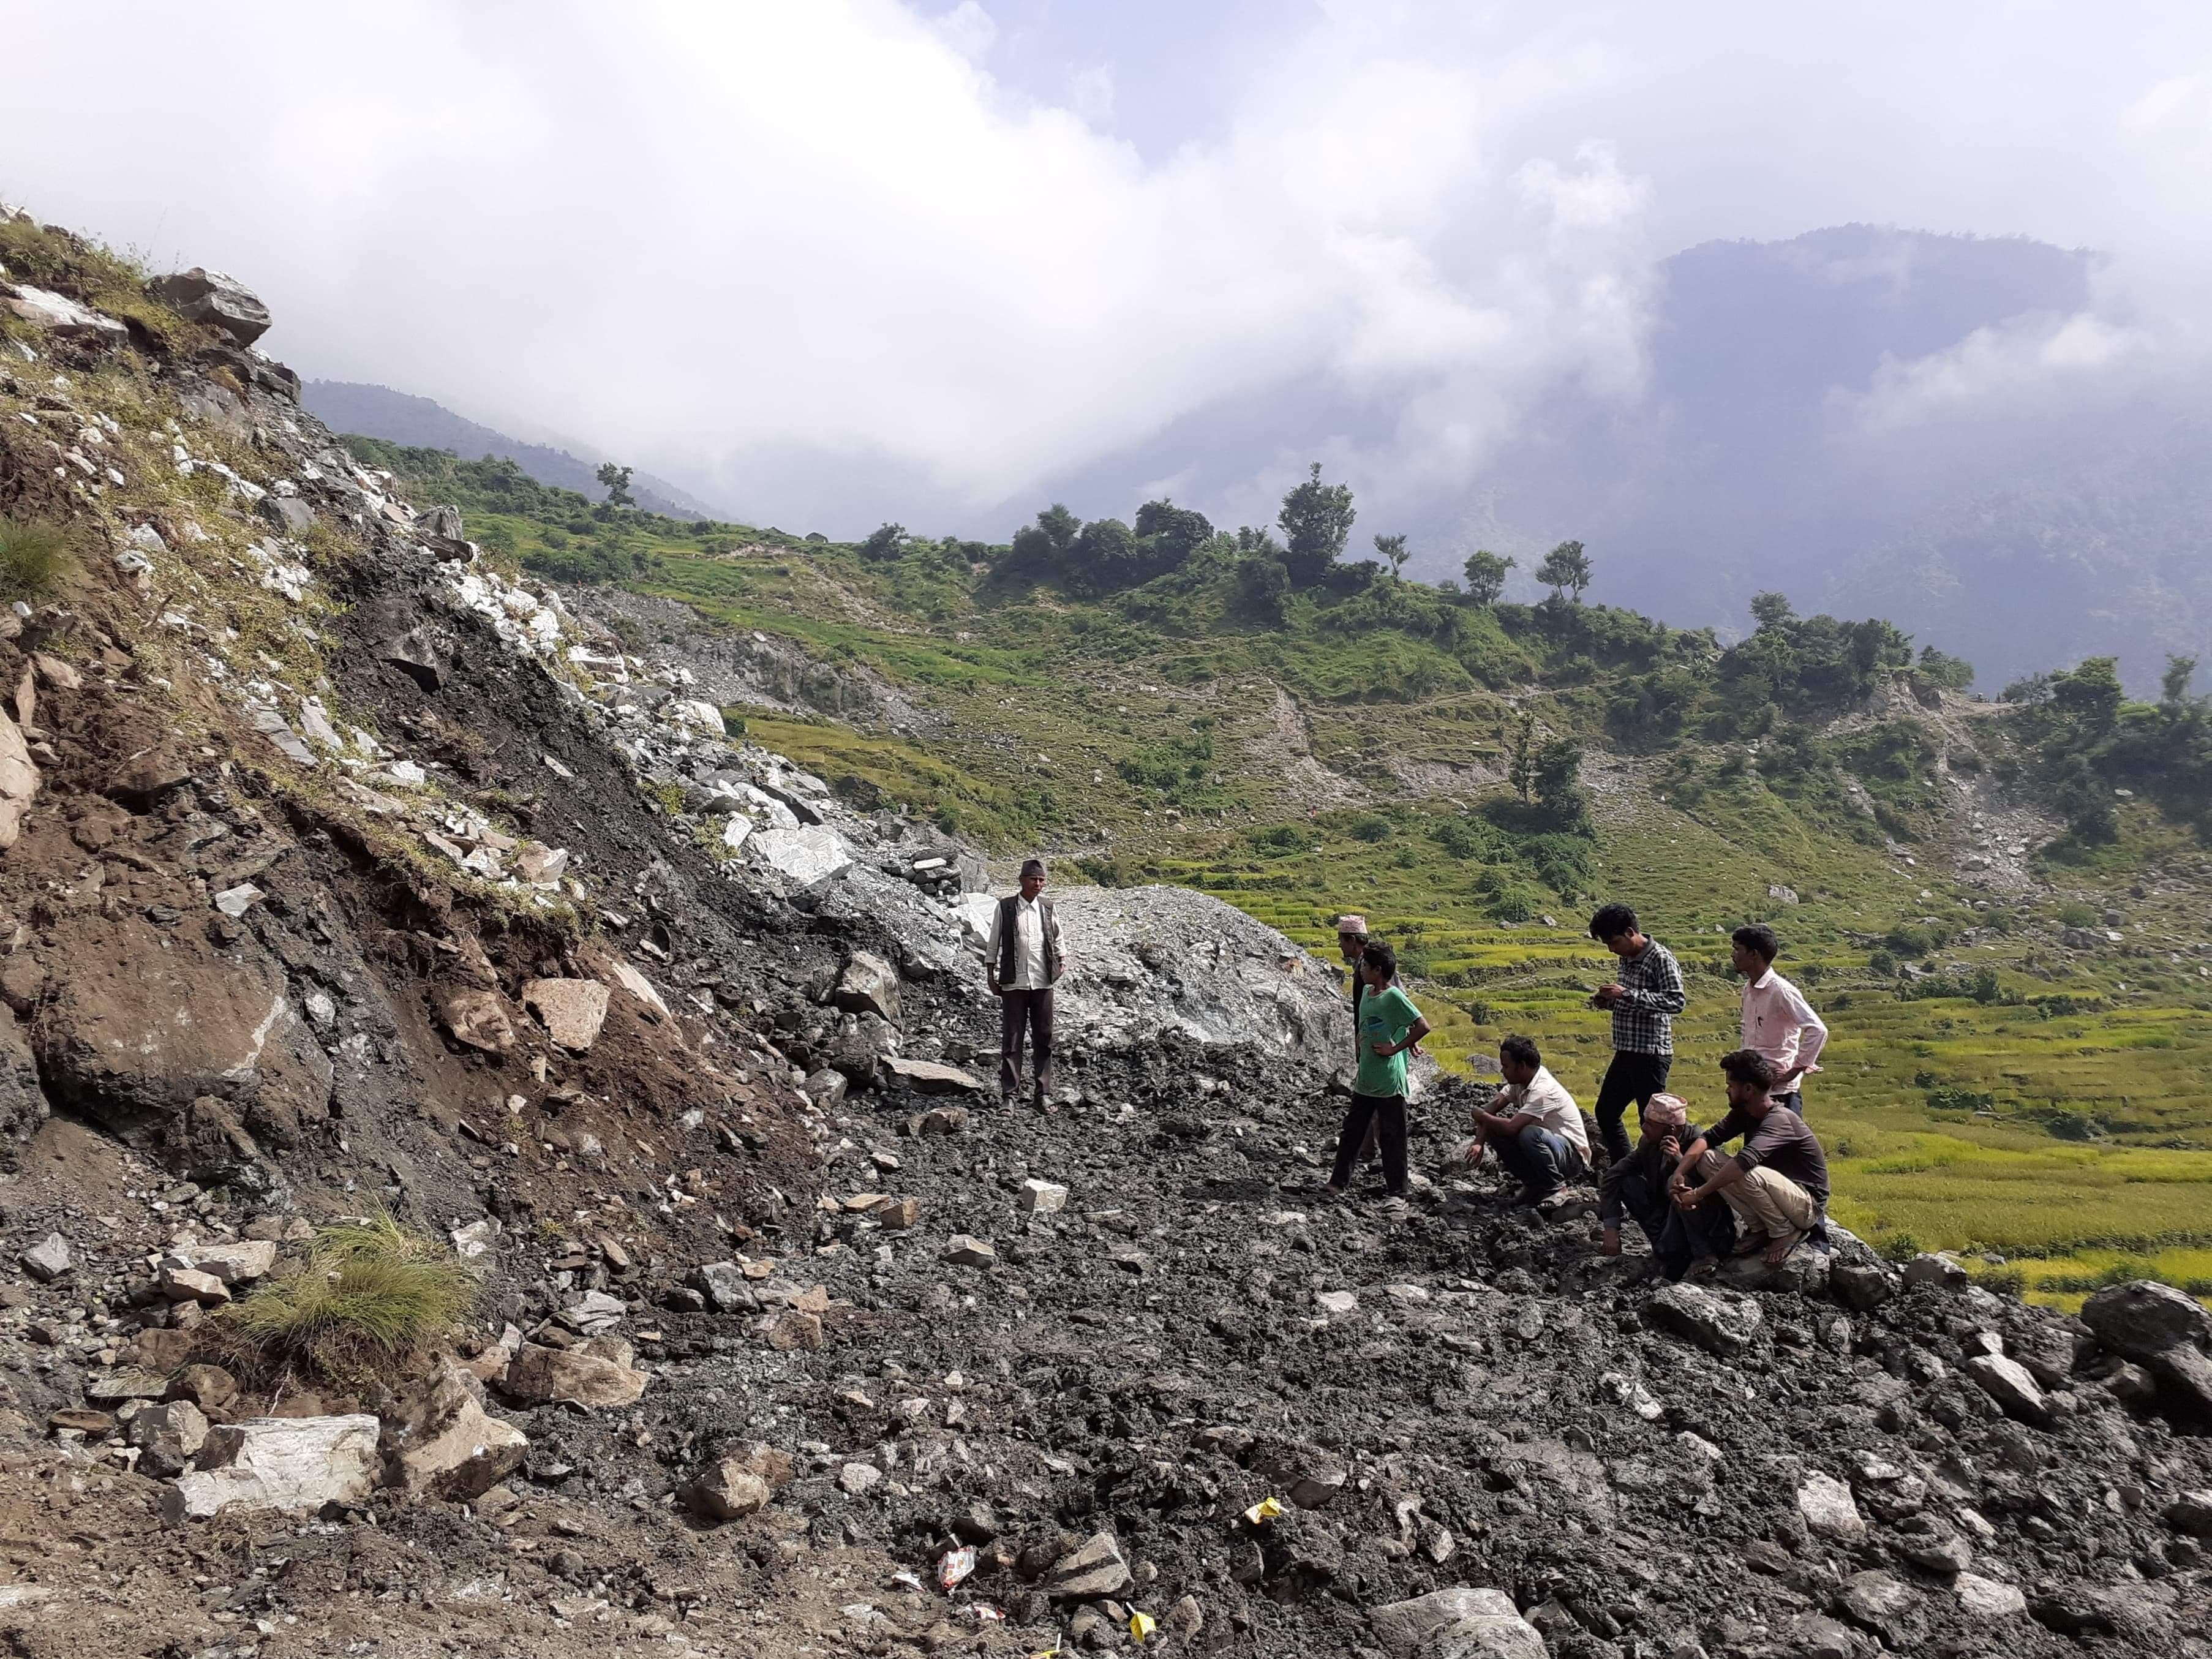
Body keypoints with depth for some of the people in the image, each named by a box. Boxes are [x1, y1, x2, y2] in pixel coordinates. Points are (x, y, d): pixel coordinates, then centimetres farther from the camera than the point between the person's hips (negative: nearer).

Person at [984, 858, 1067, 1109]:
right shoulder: (1005, 907, -2)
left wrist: (1062, 961, 10)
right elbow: (993, 943, 3)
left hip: (1043, 983, 3)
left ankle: (1044, 1094, 12)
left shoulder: (1047, 907, 7)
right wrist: (991, 976, 2)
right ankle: (1009, 1094, 6)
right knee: (1011, 1040, 1)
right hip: (1014, 984, -3)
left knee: (1044, 1039, 5)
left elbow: (1057, 937, 22)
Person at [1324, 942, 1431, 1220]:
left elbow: (1423, 1027, -20)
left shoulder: (1394, 997, -17)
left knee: (1392, 1138, 2)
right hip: (1365, 1081, 8)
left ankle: (1397, 1194, 11)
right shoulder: (1366, 992, 8)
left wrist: (1394, 1048, -17)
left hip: (1389, 1082, -8)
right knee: (1351, 1132, 14)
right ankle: (1338, 1183, 24)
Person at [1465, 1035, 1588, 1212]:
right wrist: (1479, 1143, -18)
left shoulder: (1543, 1091, -28)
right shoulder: (1519, 1082, -1)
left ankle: (1556, 1187, -12)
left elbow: (1511, 1127, -35)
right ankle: (1535, 1185, 3)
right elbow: (1493, 1108, -4)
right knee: (1494, 1131, -8)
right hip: (1545, 1147, 8)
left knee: (1530, 1134, -36)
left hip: (1573, 1157, -8)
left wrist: (1482, 1116, -18)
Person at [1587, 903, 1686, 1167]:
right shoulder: (1627, 959, 12)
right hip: (1625, 1053, 10)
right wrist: (1609, 1001, 3)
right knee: (1606, 1112, 16)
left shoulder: (1661, 959, -15)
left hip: (1651, 1054, -10)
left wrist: (1627, 994, -27)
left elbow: (1676, 1001, -24)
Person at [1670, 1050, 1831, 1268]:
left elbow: (1746, 1160, -41)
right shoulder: (1744, 1113, -1)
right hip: (1778, 1191, 8)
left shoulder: (1779, 1120, -28)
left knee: (1750, 1175, -37)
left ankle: (1786, 1232, -10)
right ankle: (1759, 1227, 1)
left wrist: (1698, 1194, -40)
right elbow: (1709, 1137, -7)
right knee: (1708, 1160, -7)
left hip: (1807, 1206, -8)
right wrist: (1678, 1173, -25)